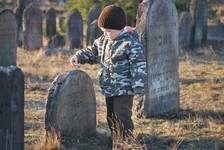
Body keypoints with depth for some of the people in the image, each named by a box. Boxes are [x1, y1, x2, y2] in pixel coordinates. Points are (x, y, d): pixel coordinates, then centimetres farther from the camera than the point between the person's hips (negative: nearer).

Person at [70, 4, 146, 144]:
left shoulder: (131, 43, -17)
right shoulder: (104, 40, 8)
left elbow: (139, 66, -18)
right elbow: (92, 52, 21)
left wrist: (138, 88, -20)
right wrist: (79, 56, 3)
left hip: (124, 90, -9)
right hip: (109, 89, 9)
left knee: (122, 118, -9)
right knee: (111, 118, 16)